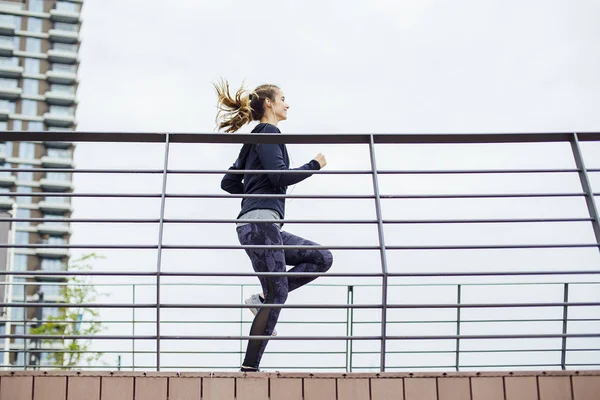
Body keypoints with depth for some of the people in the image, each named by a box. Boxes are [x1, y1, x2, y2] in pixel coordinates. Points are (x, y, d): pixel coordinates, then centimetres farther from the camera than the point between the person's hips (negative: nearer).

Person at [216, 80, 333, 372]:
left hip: (261, 226, 10)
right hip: (261, 222, -10)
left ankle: (262, 300, 2)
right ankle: (249, 367, -6)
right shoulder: (268, 132, -4)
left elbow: (228, 183, 25)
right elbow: (279, 175, -17)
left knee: (322, 258, 10)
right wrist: (314, 165, -3)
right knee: (277, 294, -9)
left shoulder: (255, 139, 24)